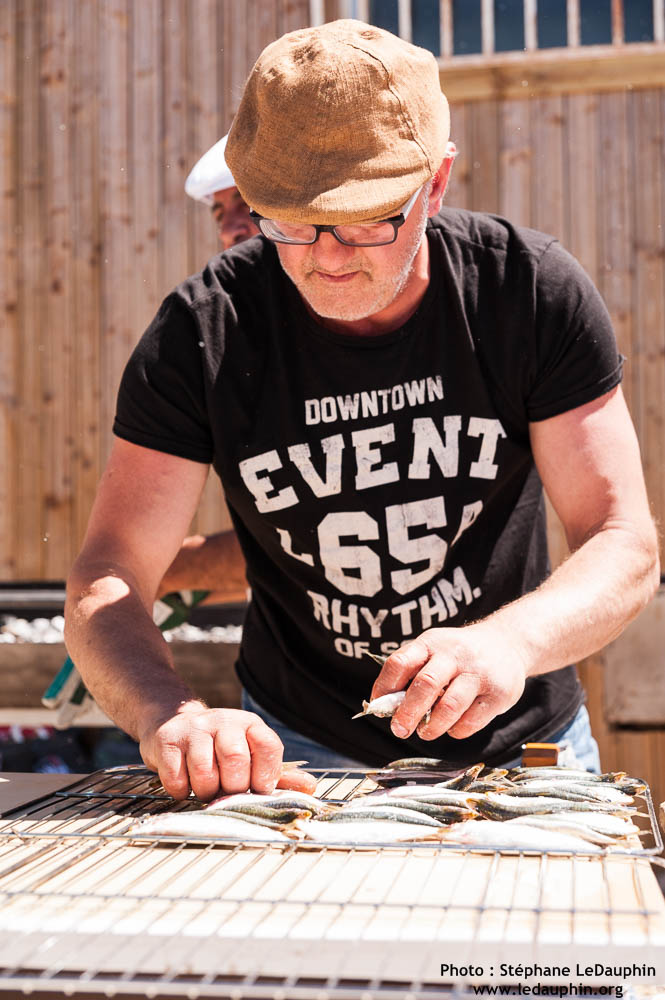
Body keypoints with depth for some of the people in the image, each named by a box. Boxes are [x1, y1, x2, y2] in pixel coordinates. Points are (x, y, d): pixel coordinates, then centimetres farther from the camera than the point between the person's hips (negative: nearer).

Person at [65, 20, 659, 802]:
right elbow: (104, 582, -16)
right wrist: (169, 716, -37)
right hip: (298, 750, 2)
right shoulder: (203, 331, -14)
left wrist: (510, 641, -33)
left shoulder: (532, 290, -13)